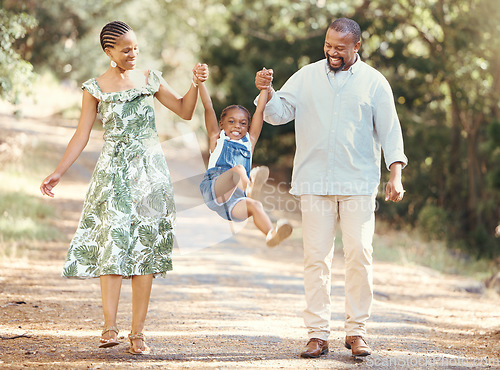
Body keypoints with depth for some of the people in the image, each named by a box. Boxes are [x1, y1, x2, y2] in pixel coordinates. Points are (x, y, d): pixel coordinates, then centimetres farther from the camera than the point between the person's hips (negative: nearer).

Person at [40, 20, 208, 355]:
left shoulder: (150, 79, 10)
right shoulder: (95, 88, 5)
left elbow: (185, 111, 13)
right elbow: (82, 135, 6)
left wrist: (197, 83, -3)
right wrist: (58, 173, 0)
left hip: (150, 170, 2)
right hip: (114, 172, -2)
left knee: (146, 246, -2)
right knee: (113, 242, -14)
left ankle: (138, 332, 0)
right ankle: (110, 327, -16)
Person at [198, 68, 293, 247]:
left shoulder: (249, 142, 27)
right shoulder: (218, 140, 21)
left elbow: (260, 111, 22)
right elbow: (208, 107, 13)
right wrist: (200, 82, 7)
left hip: (234, 202, 4)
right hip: (213, 190, -4)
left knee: (254, 205, -29)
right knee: (237, 169, -33)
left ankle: (271, 234, -54)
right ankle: (250, 188, -68)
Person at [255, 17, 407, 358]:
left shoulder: (374, 82, 7)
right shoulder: (306, 77, 11)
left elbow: (390, 130, 6)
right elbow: (279, 112, 7)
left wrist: (396, 174, -4)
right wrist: (266, 91, -14)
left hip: (358, 183, -1)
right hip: (314, 183, 1)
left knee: (359, 253, -7)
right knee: (316, 256, -1)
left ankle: (356, 331, 2)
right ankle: (318, 334, 3)